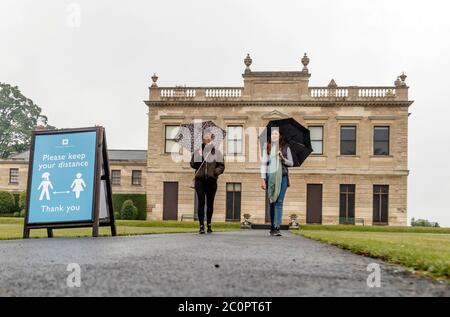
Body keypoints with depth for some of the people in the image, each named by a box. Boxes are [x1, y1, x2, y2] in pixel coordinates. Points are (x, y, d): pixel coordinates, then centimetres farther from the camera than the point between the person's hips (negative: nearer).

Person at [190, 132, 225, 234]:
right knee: (201, 202, -9)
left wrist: (216, 171, -14)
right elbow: (192, 164, 9)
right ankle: (201, 226, -9)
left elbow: (222, 166, 6)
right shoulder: (197, 152, 10)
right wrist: (198, 159, -9)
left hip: (212, 180, 1)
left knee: (210, 203, 8)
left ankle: (209, 225, 21)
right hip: (200, 180, -1)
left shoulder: (217, 153, 8)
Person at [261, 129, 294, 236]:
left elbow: (291, 163, 10)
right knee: (271, 202, 4)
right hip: (270, 177, 1)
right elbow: (263, 164, 6)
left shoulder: (285, 148, 8)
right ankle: (272, 227, 11)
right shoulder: (267, 148, 9)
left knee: (279, 202, -8)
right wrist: (263, 179, -2)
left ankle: (276, 228, -12)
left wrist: (283, 158, -9)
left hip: (282, 177, -1)